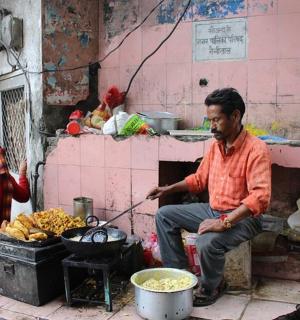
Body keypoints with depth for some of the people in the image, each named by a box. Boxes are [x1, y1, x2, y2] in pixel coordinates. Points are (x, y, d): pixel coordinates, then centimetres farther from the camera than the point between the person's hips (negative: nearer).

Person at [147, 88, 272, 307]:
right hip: (212, 210, 8)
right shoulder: (217, 145, 4)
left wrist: (224, 222, -34)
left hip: (242, 218, -8)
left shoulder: (256, 149, -20)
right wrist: (169, 189, 4)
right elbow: (200, 179, 16)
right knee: (164, 215, 2)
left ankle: (212, 287, -2)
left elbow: (260, 197, -29)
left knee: (208, 242, -33)